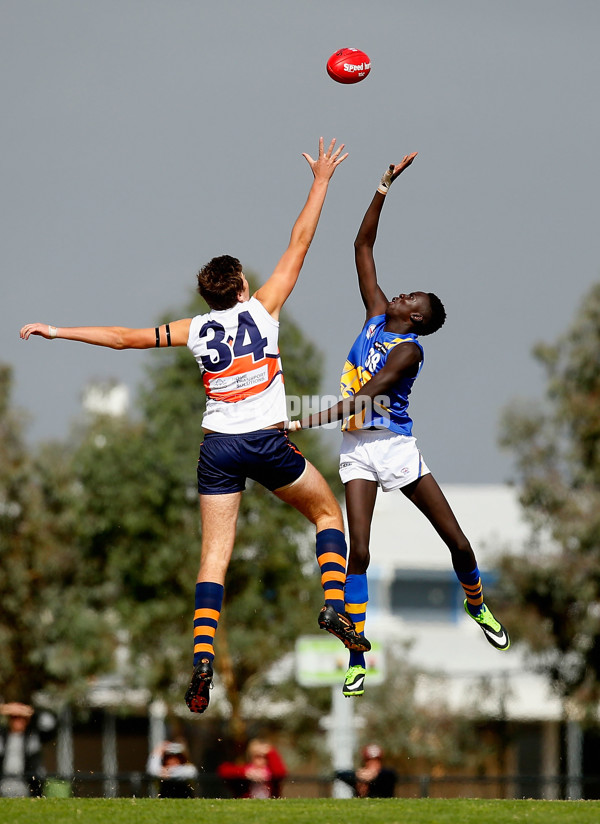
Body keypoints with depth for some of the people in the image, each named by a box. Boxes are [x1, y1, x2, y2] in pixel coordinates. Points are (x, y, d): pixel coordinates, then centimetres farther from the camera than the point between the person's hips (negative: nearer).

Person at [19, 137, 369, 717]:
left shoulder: (194, 330, 7)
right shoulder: (261, 309, 1)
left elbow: (125, 337, 8)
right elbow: (298, 245, 5)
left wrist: (60, 331, 17)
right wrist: (320, 182, 12)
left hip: (218, 447, 2)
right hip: (268, 441, -2)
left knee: (214, 554, 1)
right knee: (327, 512, 18)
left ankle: (202, 655, -15)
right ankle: (335, 603, -4)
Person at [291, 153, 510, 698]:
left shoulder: (408, 349, -13)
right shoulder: (377, 314, 5)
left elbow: (363, 398, -25)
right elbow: (363, 247, 8)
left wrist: (309, 422, -31)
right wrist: (383, 190, 2)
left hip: (397, 445, -4)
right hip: (358, 449, 4)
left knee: (458, 542, 2)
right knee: (358, 552, -10)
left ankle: (476, 605, 33)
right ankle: (356, 660, -10)